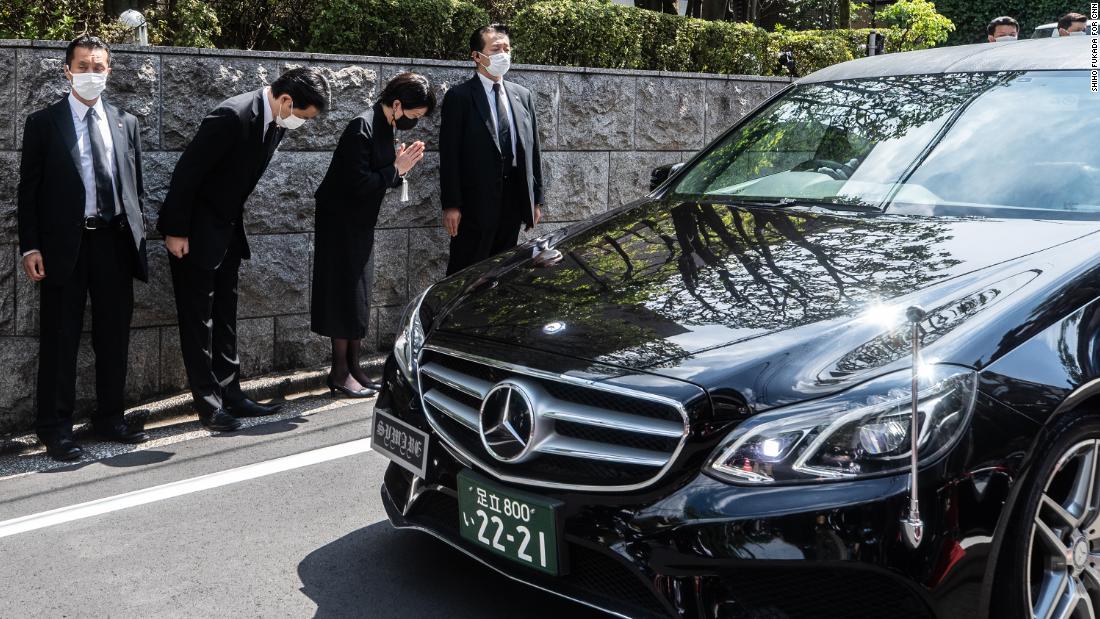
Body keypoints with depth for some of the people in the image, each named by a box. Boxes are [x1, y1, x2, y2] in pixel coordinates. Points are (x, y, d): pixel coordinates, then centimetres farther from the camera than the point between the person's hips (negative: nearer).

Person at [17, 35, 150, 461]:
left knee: (114, 335, 9)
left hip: (115, 242, 3)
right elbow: (29, 188, 0)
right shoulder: (43, 123, 3)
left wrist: (138, 236, 7)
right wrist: (30, 247, -8)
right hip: (64, 244, -3)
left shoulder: (126, 123, 13)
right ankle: (55, 429, 10)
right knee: (60, 338, 1)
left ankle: (109, 418, 22)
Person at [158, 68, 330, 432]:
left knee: (224, 316, 13)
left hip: (227, 229, 9)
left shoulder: (275, 123, -1)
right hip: (195, 231, -8)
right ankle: (208, 402, 7)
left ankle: (229, 394, 21)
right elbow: (187, 170, -23)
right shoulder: (233, 117, -26)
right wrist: (176, 231, -19)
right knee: (198, 317, 0)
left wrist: (235, 222, 14)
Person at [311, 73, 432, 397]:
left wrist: (399, 167, -7)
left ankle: (353, 368, 18)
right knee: (345, 294, -4)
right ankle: (340, 373, 4)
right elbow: (358, 184, -27)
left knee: (358, 296, 10)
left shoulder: (388, 128, 5)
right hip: (340, 222, -9)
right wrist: (396, 169, -19)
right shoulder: (362, 129, -22)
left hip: (360, 223, 9)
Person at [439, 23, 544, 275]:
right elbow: (449, 155, -8)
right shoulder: (459, 97, -4)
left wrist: (536, 200, 10)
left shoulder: (523, 96, 12)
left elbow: (533, 149, 13)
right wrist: (451, 205, -13)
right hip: (476, 203, -5)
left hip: (513, 203, 5)